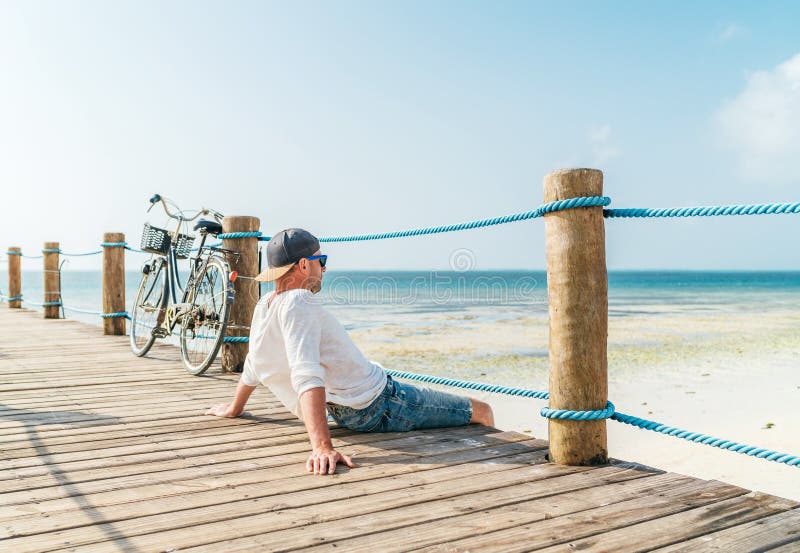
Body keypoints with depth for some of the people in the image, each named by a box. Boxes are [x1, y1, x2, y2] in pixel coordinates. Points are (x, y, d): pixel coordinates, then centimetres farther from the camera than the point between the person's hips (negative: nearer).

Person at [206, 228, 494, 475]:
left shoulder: (264, 305, 1)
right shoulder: (298, 303, -25)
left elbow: (253, 366, 14)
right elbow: (307, 377, -37)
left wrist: (235, 408, 32)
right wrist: (322, 447, -45)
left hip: (348, 414, 10)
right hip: (378, 405, -10)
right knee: (481, 411, 4)